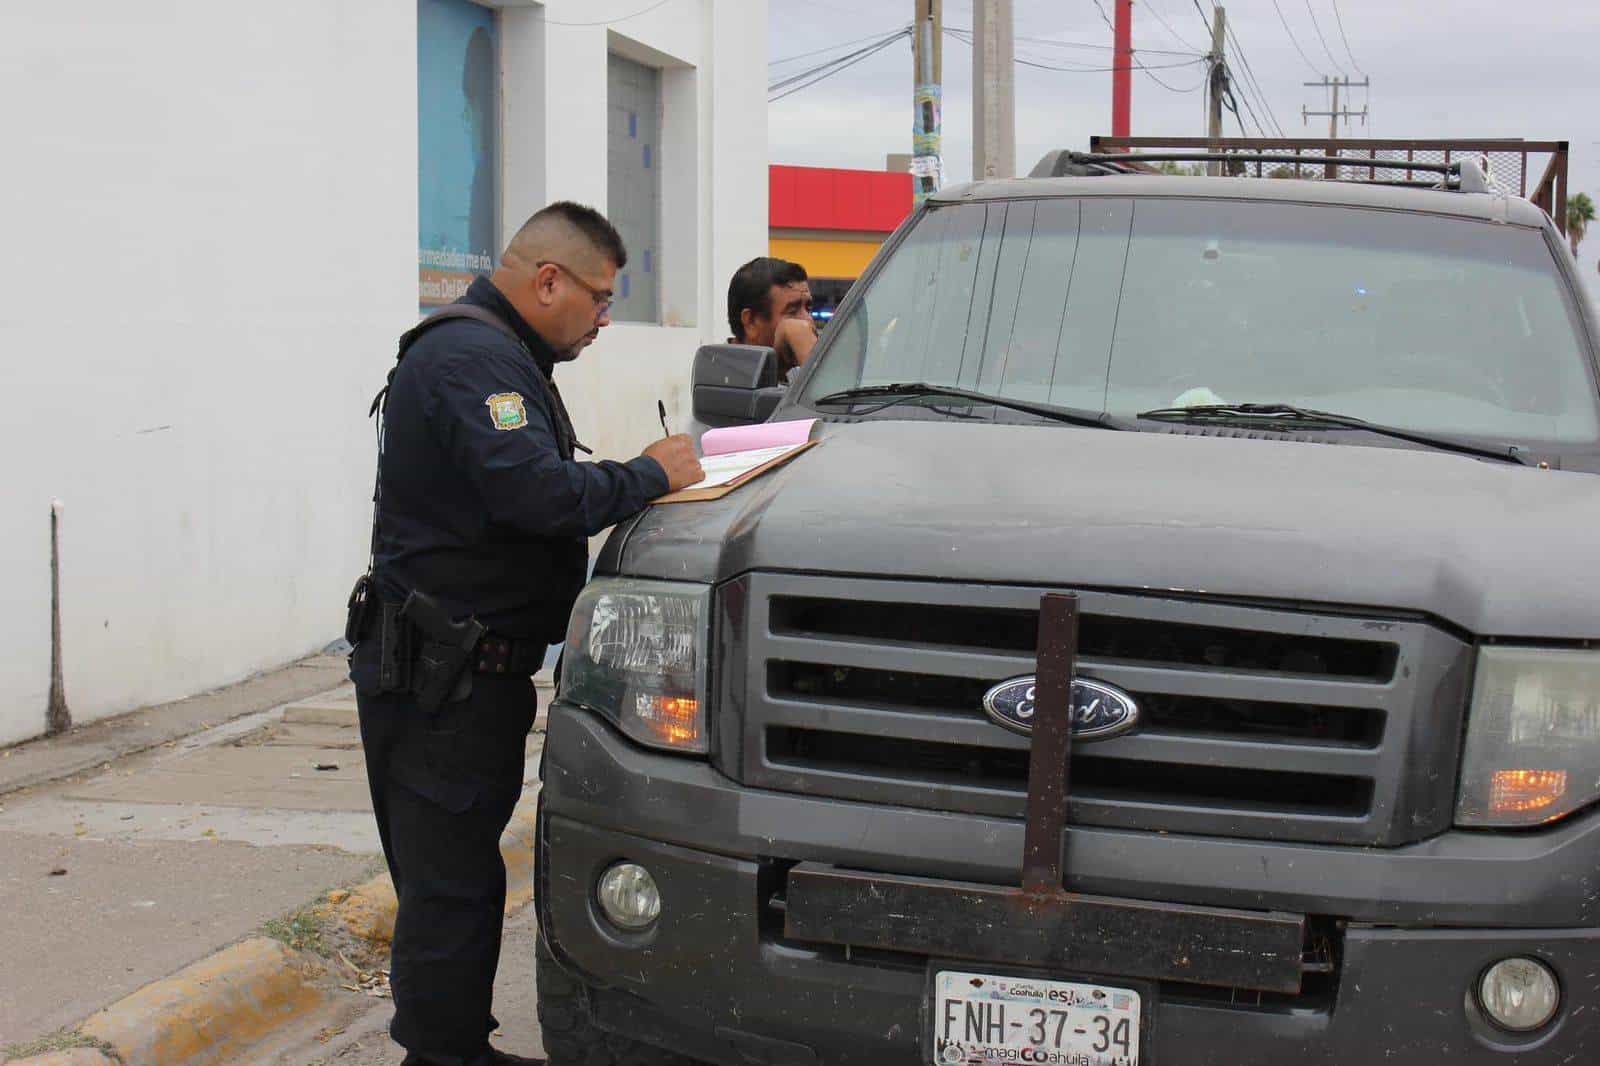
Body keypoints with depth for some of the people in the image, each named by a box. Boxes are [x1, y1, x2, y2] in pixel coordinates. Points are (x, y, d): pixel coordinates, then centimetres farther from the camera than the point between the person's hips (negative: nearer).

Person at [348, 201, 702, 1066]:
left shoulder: (495, 354, 20)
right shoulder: (472, 356, -16)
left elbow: (530, 490, 22)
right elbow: (539, 495, -29)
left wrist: (630, 479, 9)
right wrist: (649, 475, -16)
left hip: (460, 672, 11)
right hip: (441, 676, -11)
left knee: (457, 878, 17)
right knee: (450, 888, -5)